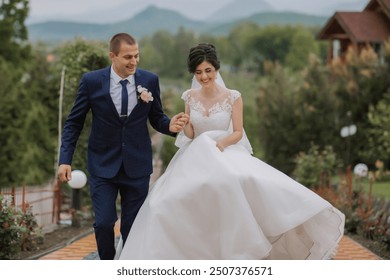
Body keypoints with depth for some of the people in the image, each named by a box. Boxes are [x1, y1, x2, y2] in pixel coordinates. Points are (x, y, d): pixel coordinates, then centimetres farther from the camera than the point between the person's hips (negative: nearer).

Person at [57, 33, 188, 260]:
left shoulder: (150, 80, -3)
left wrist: (169, 125, -16)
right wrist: (65, 160, -8)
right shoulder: (92, 81, -7)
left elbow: (156, 118, 7)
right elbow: (74, 122, 0)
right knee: (104, 224, -7)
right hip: (103, 166, -1)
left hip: (137, 165, 1)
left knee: (134, 226, 8)